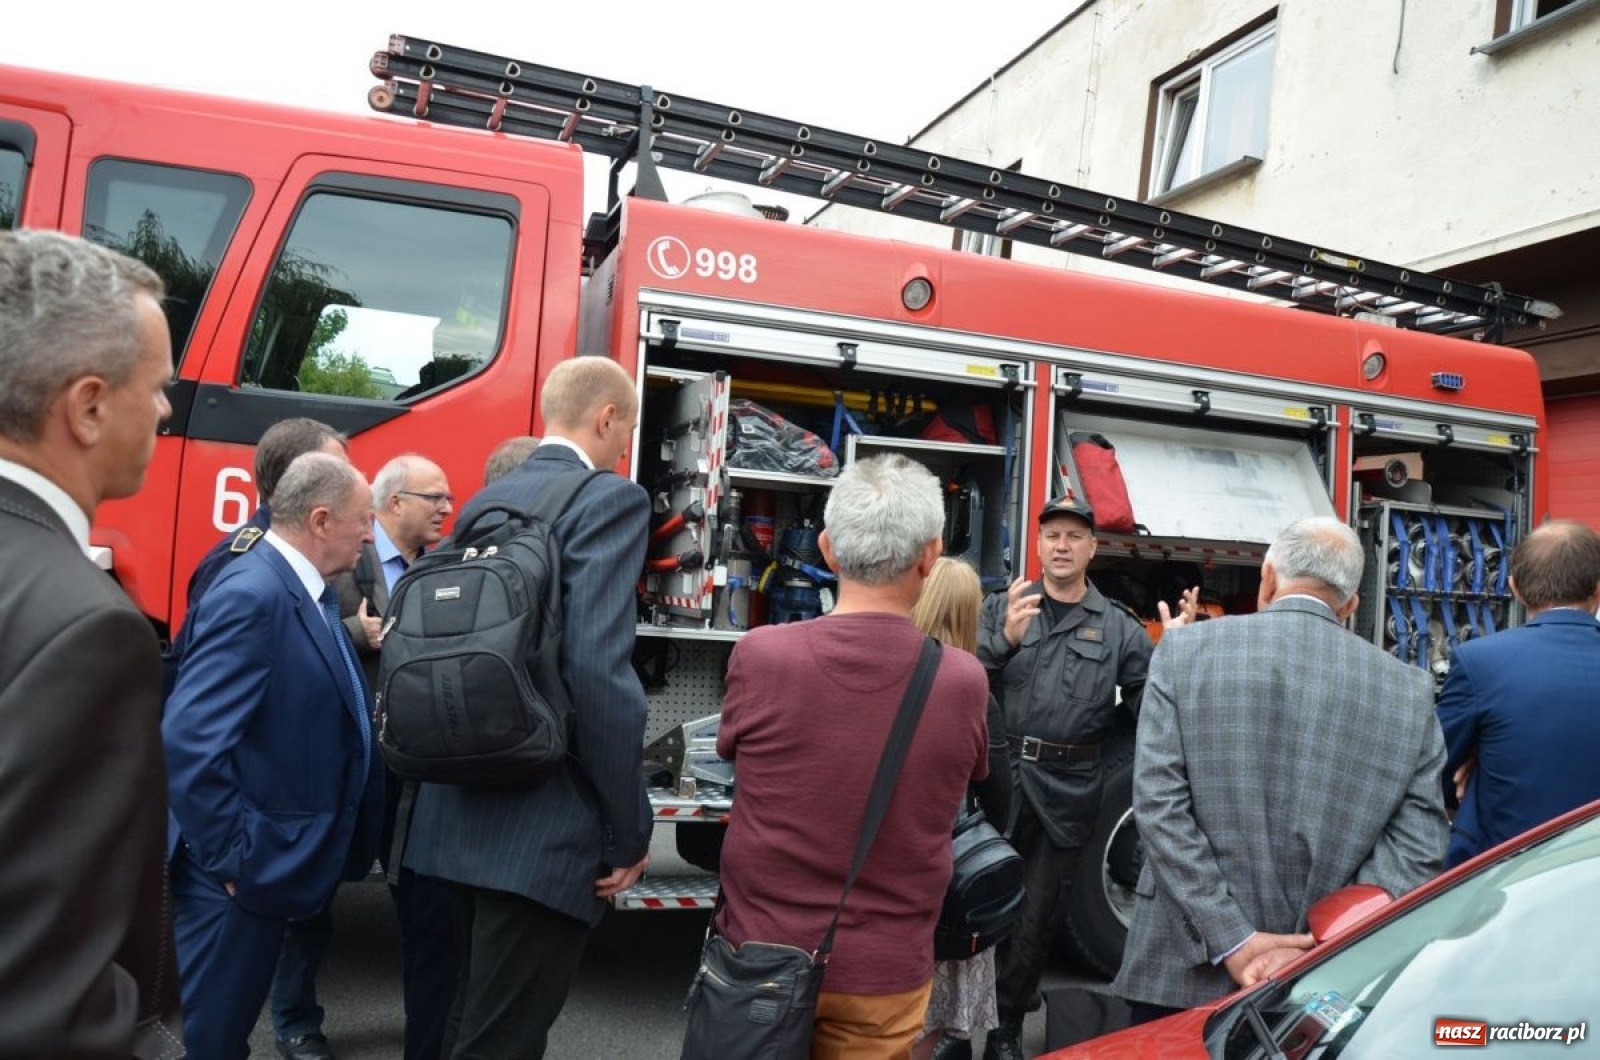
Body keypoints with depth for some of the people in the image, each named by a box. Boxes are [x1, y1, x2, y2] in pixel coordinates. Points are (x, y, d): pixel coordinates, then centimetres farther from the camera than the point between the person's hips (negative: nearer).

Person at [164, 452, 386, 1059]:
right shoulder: (252, 595, -23)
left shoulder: (310, 592, 8)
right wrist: (232, 858, -22)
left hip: (279, 859, 9)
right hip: (245, 869, -9)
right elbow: (189, 742, -29)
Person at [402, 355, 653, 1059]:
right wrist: (630, 830, -15)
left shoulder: (483, 503, 12)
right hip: (546, 826, -8)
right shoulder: (610, 500, -12)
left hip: (464, 813, 9)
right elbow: (599, 672, -23)